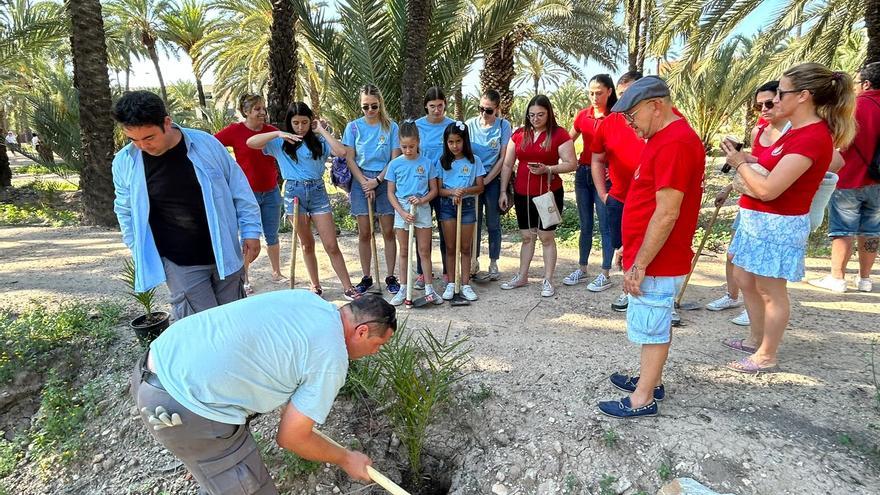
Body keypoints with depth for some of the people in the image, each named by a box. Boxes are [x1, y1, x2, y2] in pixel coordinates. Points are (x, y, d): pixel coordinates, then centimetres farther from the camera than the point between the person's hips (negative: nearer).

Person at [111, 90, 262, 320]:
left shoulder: (205, 143, -7)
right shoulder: (124, 162, -4)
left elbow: (239, 189, 0)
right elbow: (126, 213, 10)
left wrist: (251, 230, -3)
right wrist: (143, 256, 7)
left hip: (225, 255, 1)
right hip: (179, 265, -1)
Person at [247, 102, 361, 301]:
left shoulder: (318, 141, 3)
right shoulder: (281, 142, 4)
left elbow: (341, 151, -15)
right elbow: (250, 142, -7)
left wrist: (321, 130, -6)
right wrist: (278, 134, -16)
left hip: (317, 192, -1)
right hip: (294, 193, 1)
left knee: (331, 245, -3)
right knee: (307, 244, 12)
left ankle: (348, 288, 3)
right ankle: (315, 286, 26)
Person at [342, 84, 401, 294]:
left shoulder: (391, 127, 2)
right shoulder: (353, 127, 5)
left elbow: (395, 159, -2)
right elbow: (349, 159, 2)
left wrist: (377, 181, -10)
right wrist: (364, 183, -8)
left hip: (385, 180, -1)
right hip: (361, 180, 1)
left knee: (388, 231, 1)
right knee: (364, 233, 3)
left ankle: (391, 277, 10)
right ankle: (366, 277, 14)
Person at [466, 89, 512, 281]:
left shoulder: (504, 126, -4)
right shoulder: (470, 124, 0)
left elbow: (503, 158, -5)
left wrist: (486, 180, -10)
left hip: (493, 180, -1)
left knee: (493, 223, 5)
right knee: (474, 222, 8)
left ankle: (493, 263, 17)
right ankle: (474, 262, 20)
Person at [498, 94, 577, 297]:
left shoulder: (559, 134, -4)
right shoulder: (519, 134, 7)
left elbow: (571, 164, -8)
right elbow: (507, 165, 9)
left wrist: (547, 169, -21)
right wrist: (503, 191, 6)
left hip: (549, 193, -4)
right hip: (523, 193, 4)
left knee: (546, 236, 4)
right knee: (527, 236, 14)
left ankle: (548, 281, 14)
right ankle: (522, 276, 25)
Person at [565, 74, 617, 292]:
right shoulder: (583, 115, 8)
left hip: (605, 175, -5)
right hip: (583, 173, 5)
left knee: (605, 226, 1)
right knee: (585, 226, 13)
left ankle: (605, 274, 10)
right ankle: (582, 269, 24)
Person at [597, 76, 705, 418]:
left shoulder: (676, 143, -21)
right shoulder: (663, 137, 13)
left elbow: (666, 214, -25)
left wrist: (639, 265, -21)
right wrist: (634, 253, 19)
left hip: (657, 263, -10)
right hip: (653, 259, 10)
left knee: (652, 328, 2)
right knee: (654, 325, 20)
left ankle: (642, 400, 16)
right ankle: (651, 380, 36)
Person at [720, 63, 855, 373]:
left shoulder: (812, 138, -22)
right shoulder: (800, 130, 9)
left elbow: (767, 190, -26)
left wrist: (740, 163, -11)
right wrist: (751, 159, 0)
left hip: (777, 225, -10)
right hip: (759, 220, 10)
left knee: (771, 291, 3)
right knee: (744, 278, 20)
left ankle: (767, 356, 20)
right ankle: (756, 339, 36)